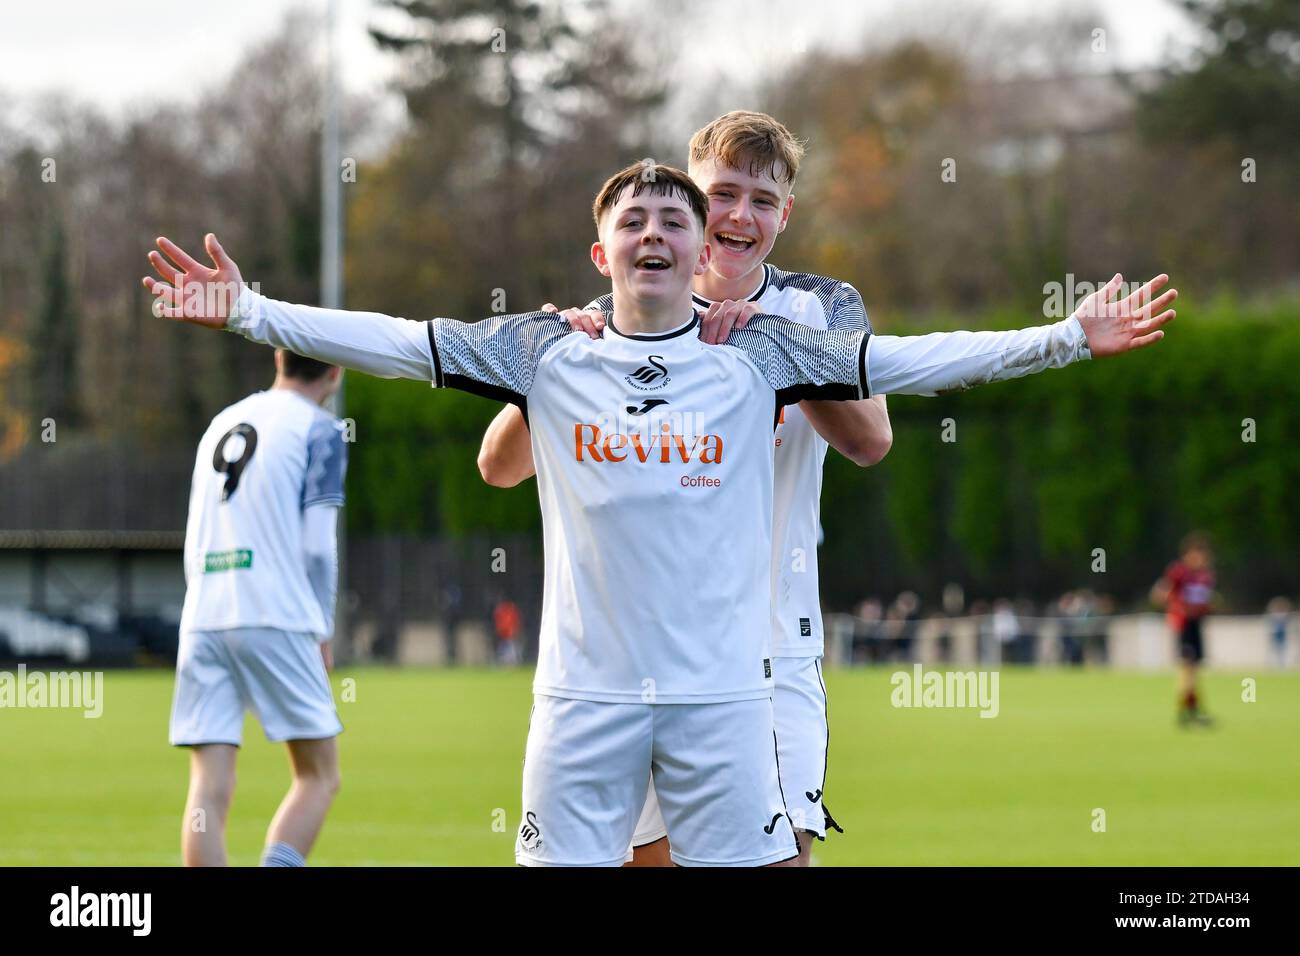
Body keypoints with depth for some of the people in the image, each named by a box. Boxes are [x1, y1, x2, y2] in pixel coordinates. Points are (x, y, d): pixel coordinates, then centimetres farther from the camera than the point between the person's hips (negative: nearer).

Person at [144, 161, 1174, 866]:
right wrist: (249, 313, -6)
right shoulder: (547, 353, 5)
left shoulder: (759, 354, 3)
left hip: (725, 686, 0)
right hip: (585, 687, 1)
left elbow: (913, 360, -1)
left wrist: (1069, 338, -8)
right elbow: (397, 341, 1)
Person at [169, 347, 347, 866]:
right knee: (318, 775, 3)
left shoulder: (221, 424, 21)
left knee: (209, 788, -1)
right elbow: (318, 546, -4)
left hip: (203, 624, 5)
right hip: (276, 619, -5)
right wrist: (321, 633, 5)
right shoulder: (319, 430, 3)